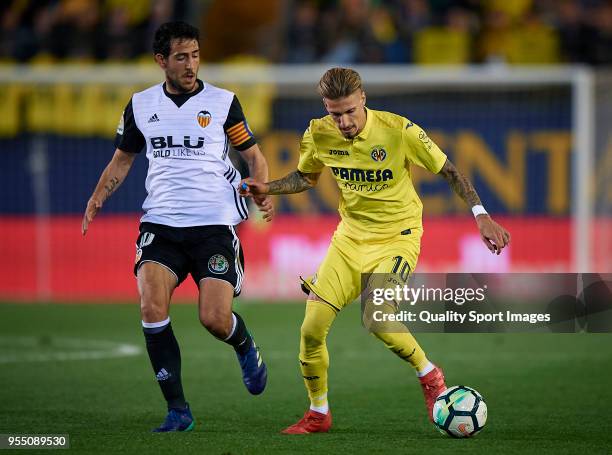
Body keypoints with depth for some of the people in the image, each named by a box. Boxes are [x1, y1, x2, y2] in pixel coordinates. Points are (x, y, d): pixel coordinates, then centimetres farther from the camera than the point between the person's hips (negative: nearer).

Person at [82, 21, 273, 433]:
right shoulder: (141, 105, 8)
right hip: (161, 224, 2)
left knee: (215, 319, -12)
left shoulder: (222, 102, 1)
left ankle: (246, 349, 28)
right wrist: (98, 198, 3)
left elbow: (254, 155, 8)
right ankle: (178, 410, -9)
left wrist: (263, 191, -13)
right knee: (152, 307, -19)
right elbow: (122, 159, 20)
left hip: (214, 225, -2)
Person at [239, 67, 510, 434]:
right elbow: (307, 177, 15)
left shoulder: (398, 131, -19)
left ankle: (430, 377, -1)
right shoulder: (319, 135, -7)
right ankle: (318, 414, 15)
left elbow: (449, 171, -9)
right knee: (312, 329, -5)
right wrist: (267, 189, -2)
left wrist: (481, 215, -16)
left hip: (397, 237, -5)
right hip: (350, 237, 5)